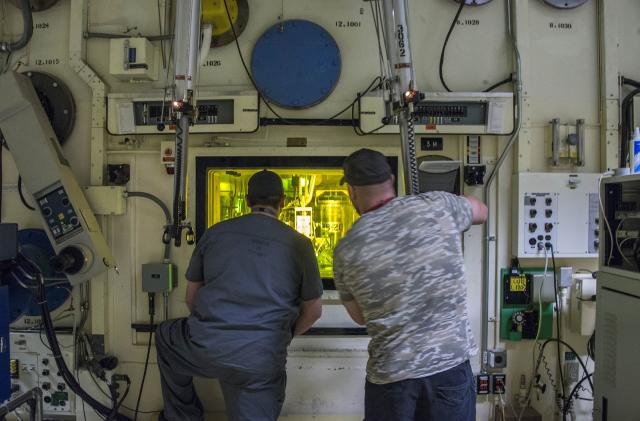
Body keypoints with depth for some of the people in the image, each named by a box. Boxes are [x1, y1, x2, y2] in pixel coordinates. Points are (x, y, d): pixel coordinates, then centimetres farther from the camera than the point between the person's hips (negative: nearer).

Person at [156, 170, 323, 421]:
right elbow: (313, 311, 9)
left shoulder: (215, 232, 7)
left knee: (165, 336, 31)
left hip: (206, 348, 2)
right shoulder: (299, 244, 2)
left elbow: (191, 296, 16)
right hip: (262, 362, -1)